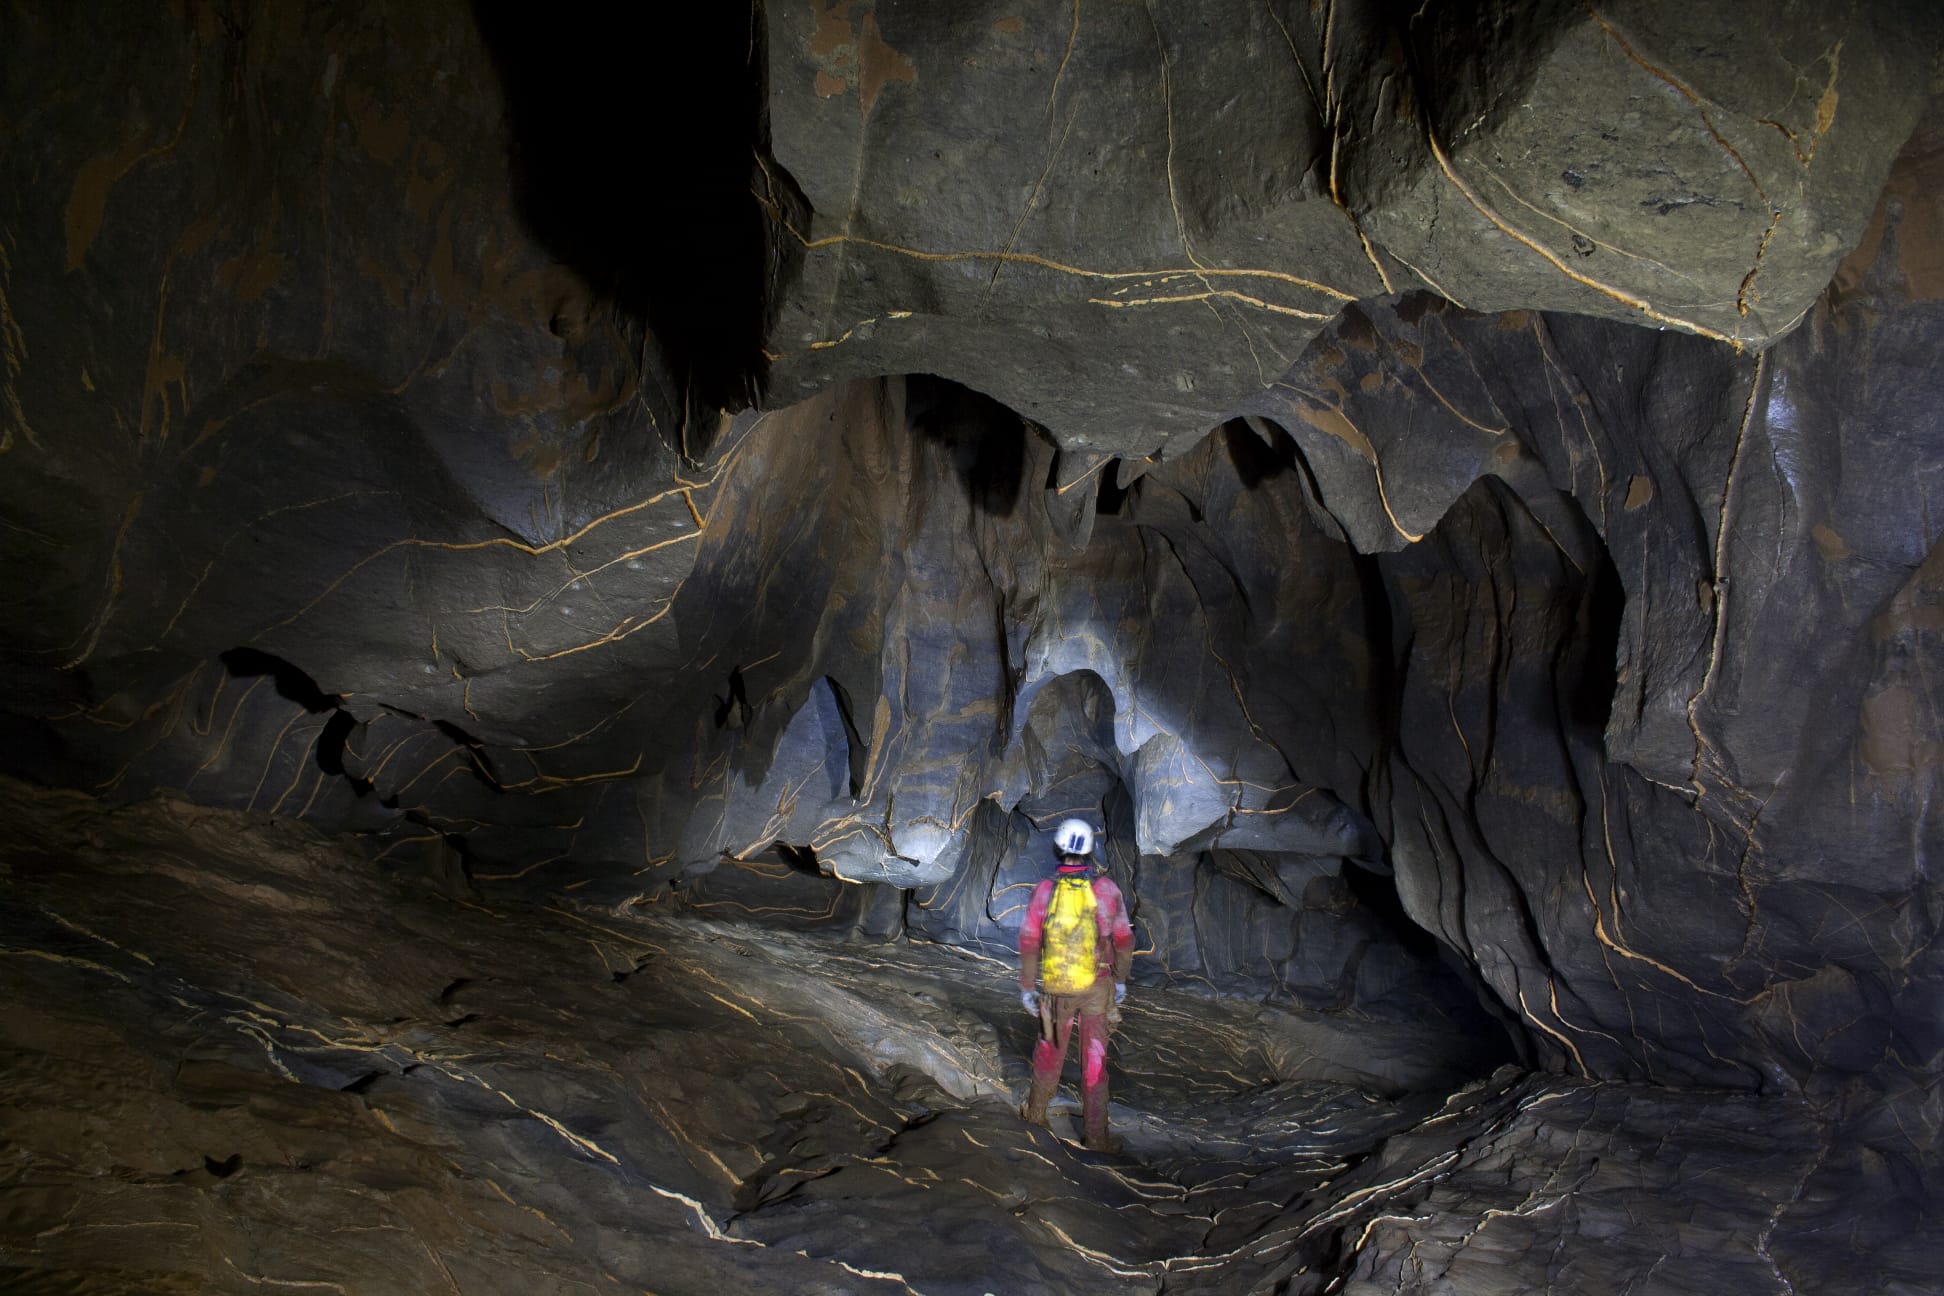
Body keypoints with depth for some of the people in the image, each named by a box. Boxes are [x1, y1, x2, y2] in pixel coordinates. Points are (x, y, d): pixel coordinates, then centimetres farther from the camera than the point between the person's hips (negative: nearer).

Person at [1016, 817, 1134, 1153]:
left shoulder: (1045, 889, -8)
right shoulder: (1106, 888, -8)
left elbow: (1029, 942, -5)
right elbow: (1123, 939, -2)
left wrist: (1027, 986, 5)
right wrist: (1120, 980, 11)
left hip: (1055, 987, 1)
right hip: (1096, 987, -1)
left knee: (1050, 1050, 20)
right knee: (1094, 1060, 6)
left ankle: (1036, 1110, 38)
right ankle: (1096, 1134, 11)